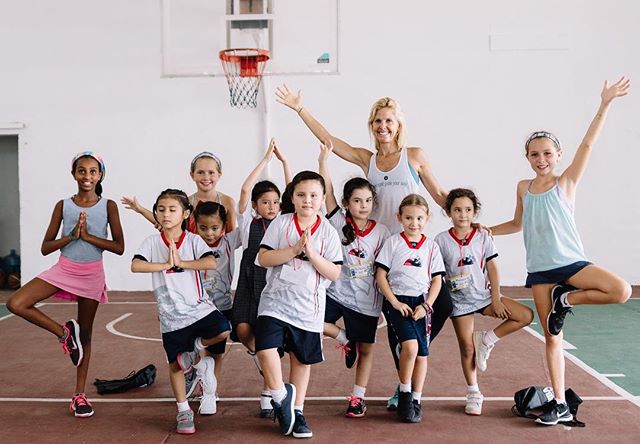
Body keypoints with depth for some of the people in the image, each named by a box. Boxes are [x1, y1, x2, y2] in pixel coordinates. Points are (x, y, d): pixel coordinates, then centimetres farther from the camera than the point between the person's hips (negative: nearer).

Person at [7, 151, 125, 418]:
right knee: (15, 303, -18)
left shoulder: (108, 206, -4)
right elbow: (45, 248, -2)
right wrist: (72, 236, -17)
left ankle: (79, 395, 20)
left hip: (92, 274, -1)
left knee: (85, 335, 8)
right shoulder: (63, 205, 0)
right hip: (63, 269, 2)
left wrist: (88, 236, -18)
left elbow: (119, 247, -9)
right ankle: (64, 332, 3)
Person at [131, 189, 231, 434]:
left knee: (223, 330, -27)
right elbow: (135, 266, -15)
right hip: (171, 315, 1)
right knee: (175, 365, 7)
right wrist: (166, 265, -16)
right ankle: (183, 412, 25)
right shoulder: (152, 242, 1)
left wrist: (181, 262, -18)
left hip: (199, 307, 0)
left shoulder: (193, 240, -1)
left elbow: (212, 263, -18)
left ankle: (195, 351, 3)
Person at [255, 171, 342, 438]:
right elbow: (263, 258, -8)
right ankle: (281, 397, 6)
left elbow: (334, 273, -5)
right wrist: (294, 249, -17)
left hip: (308, 307, 1)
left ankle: (297, 411, 29)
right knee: (266, 349, -18)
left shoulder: (328, 232, 0)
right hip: (275, 301, -1)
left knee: (302, 359, 12)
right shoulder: (280, 224, -1)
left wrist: (311, 253, -17)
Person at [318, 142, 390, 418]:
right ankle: (345, 340, 12)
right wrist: (323, 159, -22)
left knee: (366, 348, 7)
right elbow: (328, 193, -15)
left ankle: (358, 397, 23)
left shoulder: (381, 232, -4)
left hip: (366, 300, 0)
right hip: (337, 292, 0)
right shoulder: (339, 223, -5)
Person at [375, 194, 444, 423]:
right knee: (410, 346, -20)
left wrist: (426, 305, -6)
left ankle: (416, 400, 16)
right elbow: (380, 275, -1)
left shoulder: (431, 246, 8)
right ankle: (404, 393, 1)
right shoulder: (393, 242, 1)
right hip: (398, 302, -3)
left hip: (421, 303, 3)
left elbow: (437, 280, 8)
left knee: (422, 353, 2)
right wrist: (395, 302, -9)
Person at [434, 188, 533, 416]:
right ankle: (473, 394, 19)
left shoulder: (483, 237, -2)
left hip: (484, 296, 2)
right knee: (467, 348, 2)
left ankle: (486, 340, 1)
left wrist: (496, 300, -4)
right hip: (460, 300, -2)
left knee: (526, 315, -13)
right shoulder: (442, 240, -6)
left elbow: (493, 269, 0)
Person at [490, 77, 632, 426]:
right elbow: (518, 223, 22)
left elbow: (588, 144, -13)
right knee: (552, 337, 4)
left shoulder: (566, 182, -2)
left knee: (621, 291, -26)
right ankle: (560, 405, 14)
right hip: (539, 270, 2)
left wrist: (604, 105, -21)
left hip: (571, 263, -2)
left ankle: (566, 299, -3)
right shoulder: (523, 188, 8)